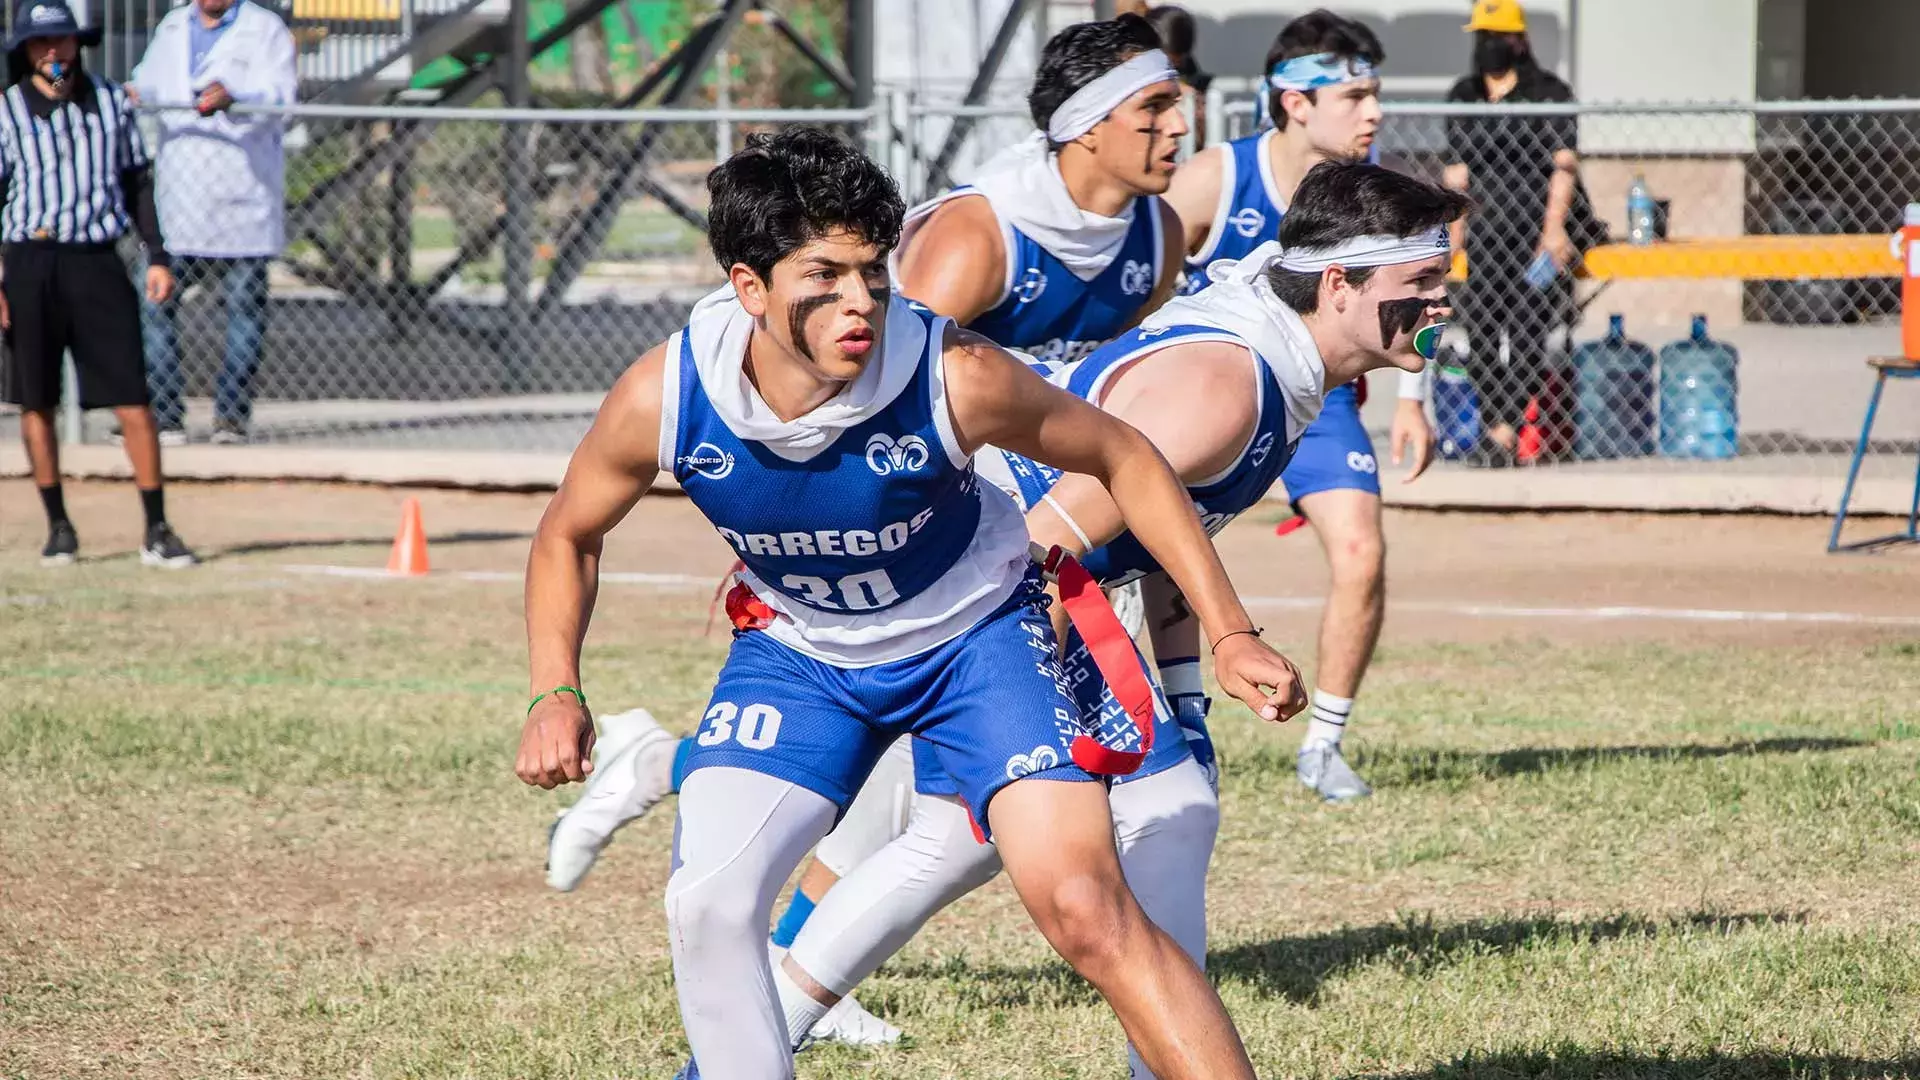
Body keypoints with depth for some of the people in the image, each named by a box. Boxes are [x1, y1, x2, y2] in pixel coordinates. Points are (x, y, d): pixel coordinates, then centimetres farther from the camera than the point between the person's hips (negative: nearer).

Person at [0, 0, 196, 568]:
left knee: (133, 402, -4)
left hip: (97, 262, 1)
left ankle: (157, 532, -1)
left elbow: (136, 181, 15)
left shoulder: (111, 102, 8)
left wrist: (157, 255, 8)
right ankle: (58, 527, 18)